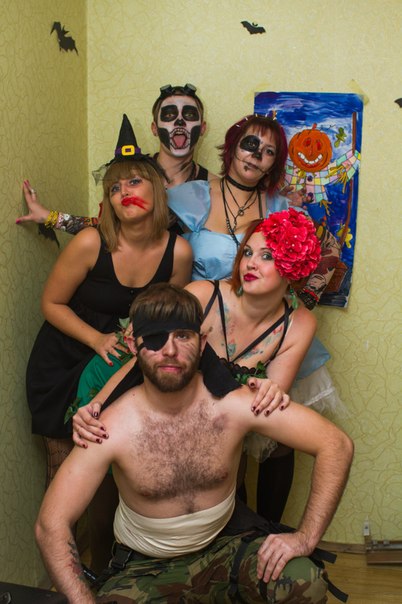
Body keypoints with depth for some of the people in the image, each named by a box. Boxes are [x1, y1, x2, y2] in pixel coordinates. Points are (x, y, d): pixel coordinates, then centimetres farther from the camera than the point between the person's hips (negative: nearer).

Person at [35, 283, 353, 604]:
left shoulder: (233, 403, -19)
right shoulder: (112, 427, -21)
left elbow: (336, 444, -16)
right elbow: (51, 525, -17)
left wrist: (305, 538, -22)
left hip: (223, 549, 2)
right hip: (144, 569, -1)